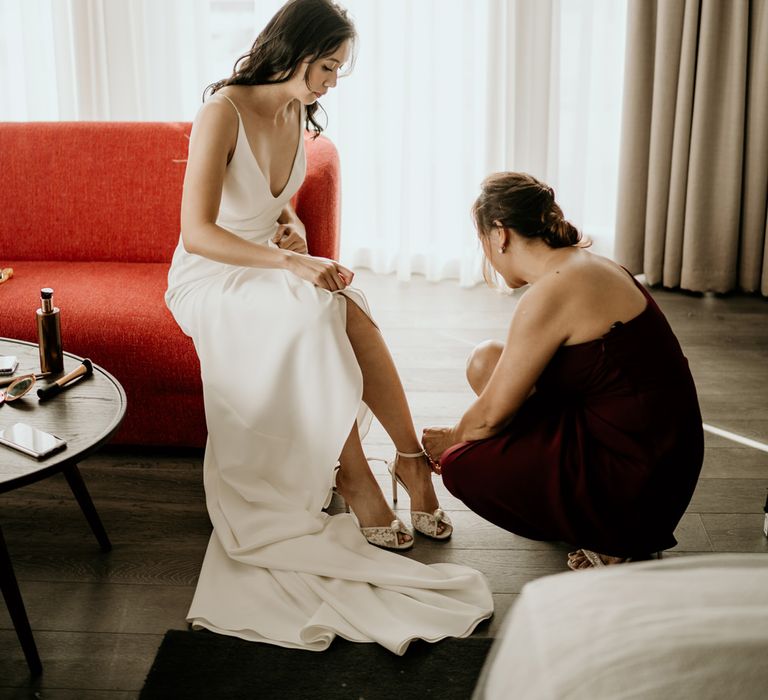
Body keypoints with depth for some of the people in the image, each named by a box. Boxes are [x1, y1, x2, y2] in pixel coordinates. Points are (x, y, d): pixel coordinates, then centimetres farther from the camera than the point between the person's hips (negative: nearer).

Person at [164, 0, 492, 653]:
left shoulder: (296, 114, 6)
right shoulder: (223, 111, -18)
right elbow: (197, 233, -25)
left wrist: (291, 226, -2)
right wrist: (292, 263, -33)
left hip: (266, 269, 6)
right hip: (208, 280, -6)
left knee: (346, 312, -27)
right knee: (316, 312, -33)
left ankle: (410, 456, -21)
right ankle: (354, 476, -25)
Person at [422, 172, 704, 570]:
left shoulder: (550, 295, -21)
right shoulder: (586, 265, 8)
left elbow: (492, 415, -12)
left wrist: (452, 438, 9)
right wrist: (463, 433, 22)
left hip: (638, 488, -9)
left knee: (460, 466, -8)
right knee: (487, 361, 10)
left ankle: (611, 543, 1)